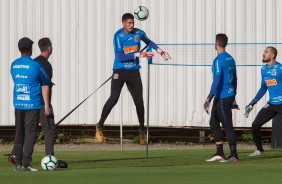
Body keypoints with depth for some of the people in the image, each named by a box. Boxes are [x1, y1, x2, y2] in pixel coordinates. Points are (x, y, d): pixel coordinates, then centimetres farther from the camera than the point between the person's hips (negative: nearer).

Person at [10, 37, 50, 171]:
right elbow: (45, 85, -4)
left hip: (18, 105, 5)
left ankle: (18, 163, 9)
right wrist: (46, 104, 3)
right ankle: (25, 164, -7)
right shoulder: (35, 66, -9)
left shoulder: (14, 65, 6)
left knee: (19, 134, 11)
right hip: (33, 105, -5)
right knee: (30, 134, -2)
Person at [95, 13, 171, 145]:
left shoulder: (138, 33, 1)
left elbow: (148, 41, 25)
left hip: (134, 72, 4)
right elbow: (121, 57, -19)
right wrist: (139, 54, -23)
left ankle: (142, 130, 14)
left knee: (139, 101, 0)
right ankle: (100, 126, -2)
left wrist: (160, 51, 18)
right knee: (113, 99, -14)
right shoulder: (118, 36, -11)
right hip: (120, 72, -4)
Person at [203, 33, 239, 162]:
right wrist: (233, 97, 26)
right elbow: (234, 79, 19)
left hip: (222, 97, -9)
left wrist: (209, 99, -18)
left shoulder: (219, 60, -15)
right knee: (214, 123, 15)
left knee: (227, 125, -5)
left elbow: (216, 81, -19)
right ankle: (219, 153, 16)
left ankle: (234, 155, -3)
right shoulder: (230, 59, 13)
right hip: (230, 95, 9)